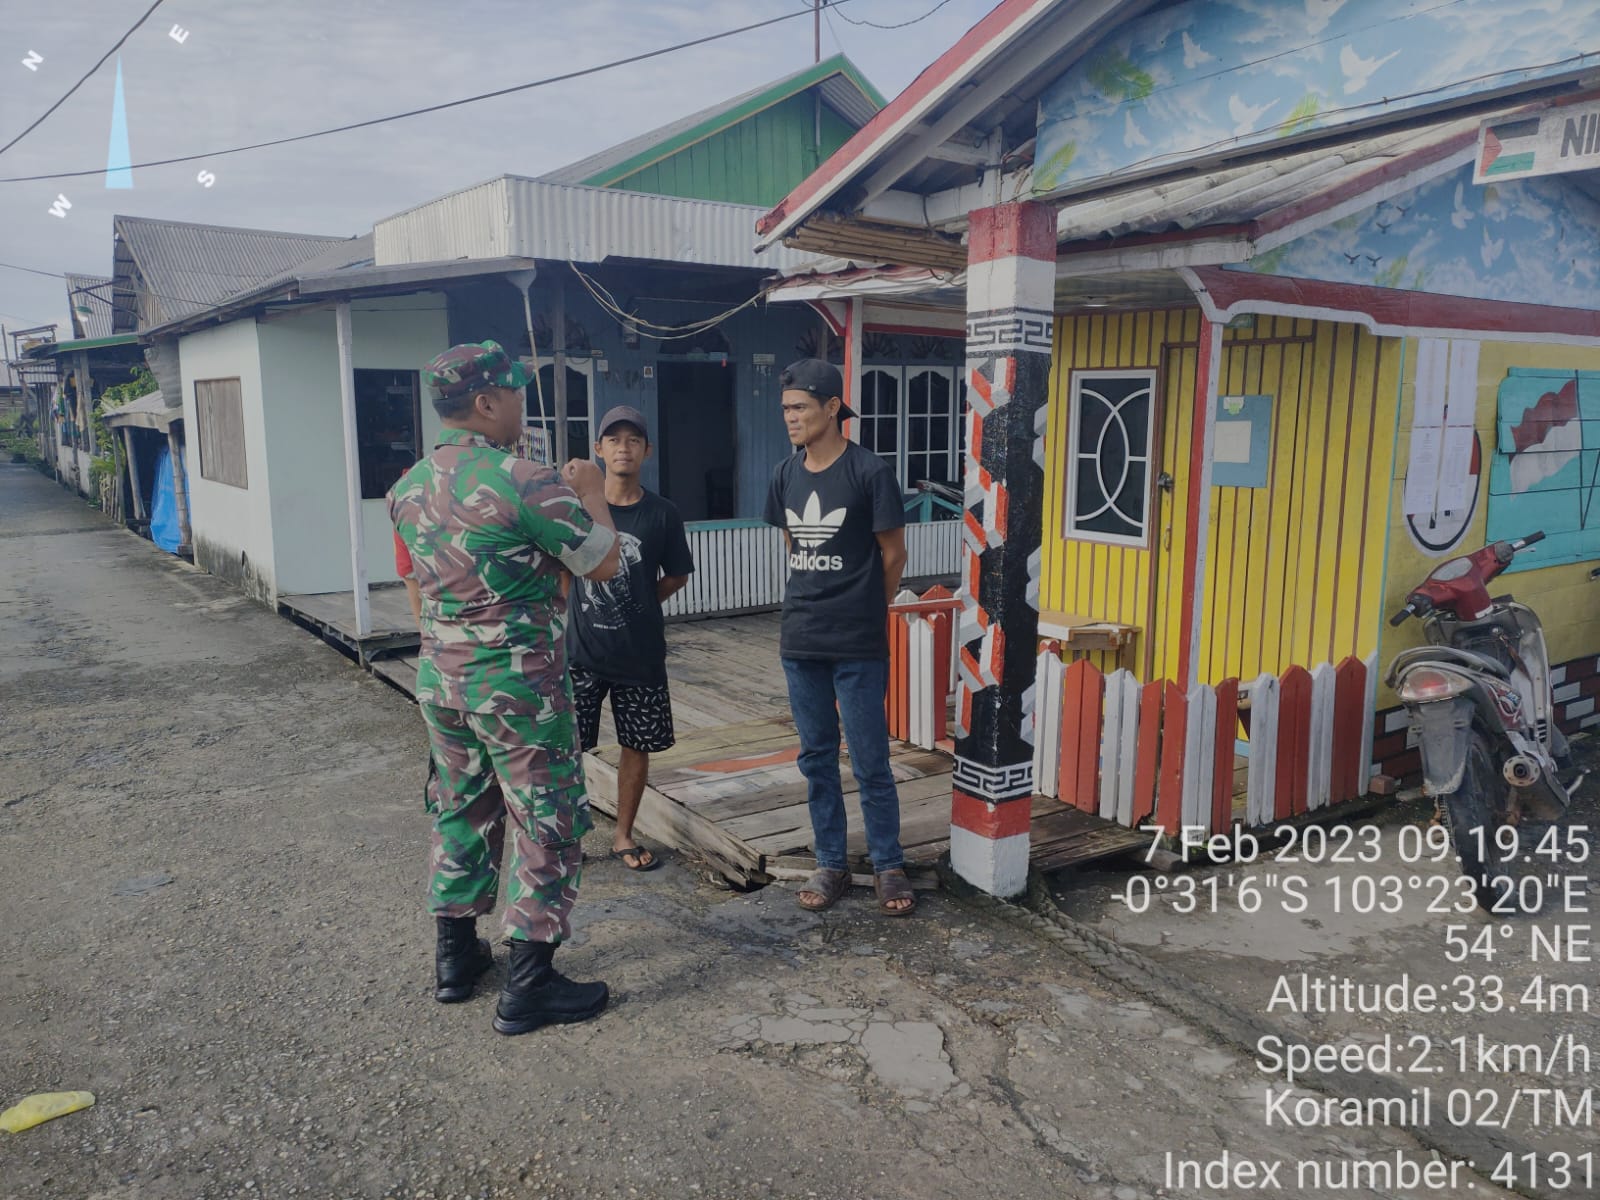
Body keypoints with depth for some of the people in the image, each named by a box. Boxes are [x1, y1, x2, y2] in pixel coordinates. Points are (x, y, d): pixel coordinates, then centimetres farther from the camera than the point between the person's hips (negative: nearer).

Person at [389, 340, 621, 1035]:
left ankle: (455, 956, 33)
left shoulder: (409, 486, 5)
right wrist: (591, 494, 8)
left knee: (461, 810, 20)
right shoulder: (524, 482, -19)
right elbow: (603, 563, -11)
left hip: (439, 672, 8)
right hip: (517, 679, -7)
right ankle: (527, 987, 11)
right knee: (548, 823, 4)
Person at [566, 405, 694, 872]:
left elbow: (676, 576, 9)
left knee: (637, 747, 9)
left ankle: (623, 835, 27)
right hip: (582, 651, -1)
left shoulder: (662, 513, -3)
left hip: (641, 653, 1)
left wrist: (637, 605, 3)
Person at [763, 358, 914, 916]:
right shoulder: (786, 475, 6)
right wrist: (804, 611, 13)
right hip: (800, 644, 5)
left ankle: (888, 866, 19)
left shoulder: (869, 471, -11)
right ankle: (831, 863, 25)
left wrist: (862, 613, 7)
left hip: (858, 648, -5)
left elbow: (893, 553, -3)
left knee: (870, 762, 3)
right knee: (816, 758, 12)